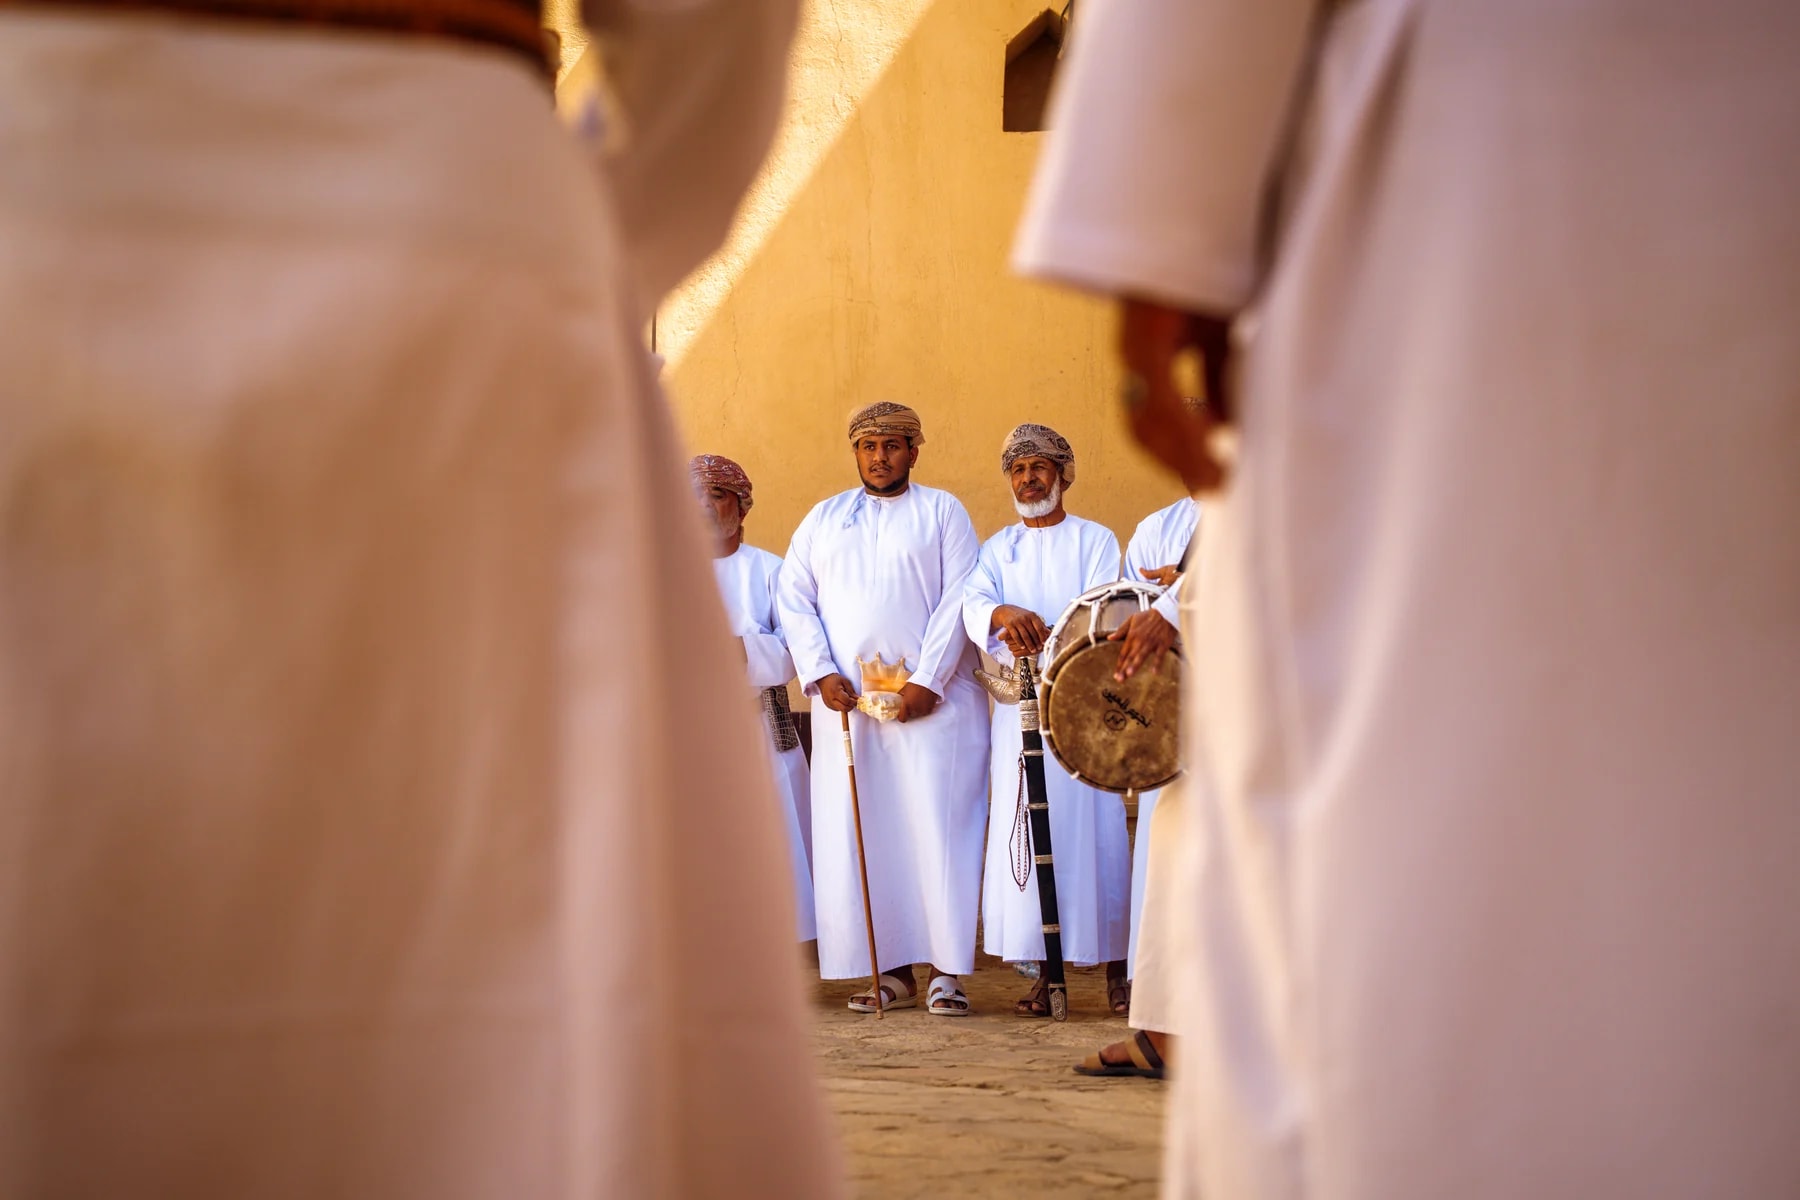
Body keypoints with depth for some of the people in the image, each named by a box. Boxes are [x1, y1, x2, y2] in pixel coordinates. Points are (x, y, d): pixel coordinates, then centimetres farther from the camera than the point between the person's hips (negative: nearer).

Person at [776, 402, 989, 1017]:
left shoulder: (942, 511, 10)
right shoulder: (823, 518, 18)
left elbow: (958, 599, -1)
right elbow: (793, 598, 10)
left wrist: (927, 680, -11)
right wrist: (820, 674, -5)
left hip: (931, 699, -3)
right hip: (845, 701, 3)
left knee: (936, 830, -8)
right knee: (858, 836, -1)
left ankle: (945, 971, -6)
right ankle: (893, 971, 3)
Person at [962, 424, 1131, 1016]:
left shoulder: (1095, 541, 9)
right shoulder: (997, 549, 16)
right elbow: (972, 601, -3)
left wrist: (1043, 641, -24)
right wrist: (1002, 614, -28)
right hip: (1018, 707, 3)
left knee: (1093, 829, -6)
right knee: (1025, 834, -3)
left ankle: (1116, 969, -1)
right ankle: (1045, 972, 0)